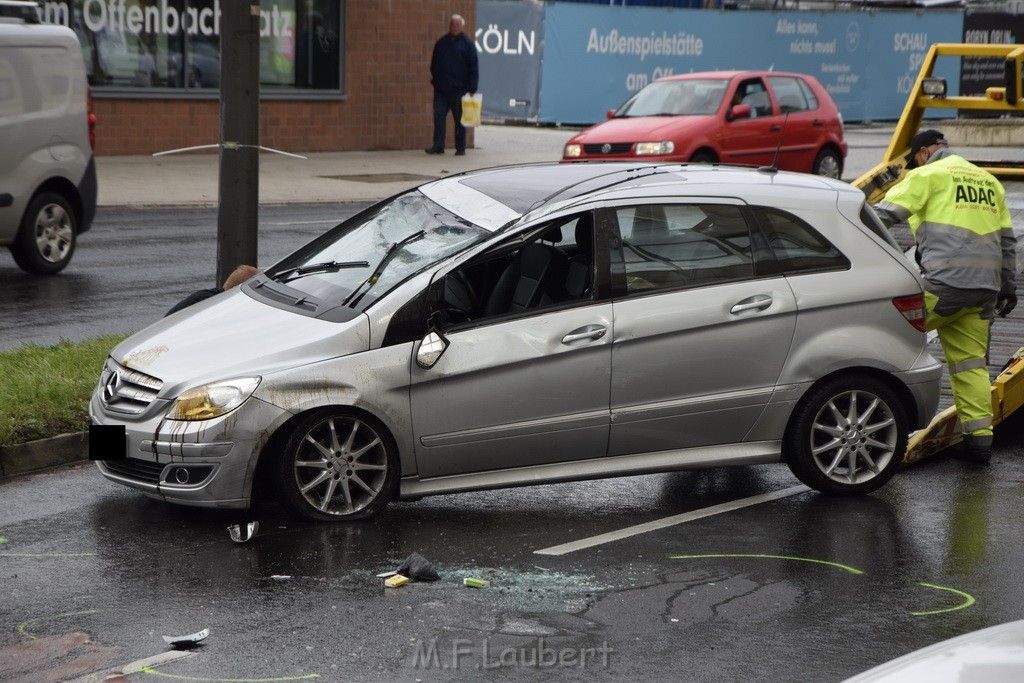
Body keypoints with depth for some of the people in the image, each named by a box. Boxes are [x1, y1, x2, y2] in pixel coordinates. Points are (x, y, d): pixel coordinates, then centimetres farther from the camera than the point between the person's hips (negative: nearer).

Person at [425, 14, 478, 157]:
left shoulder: (467, 44, -1)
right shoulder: (441, 43, 11)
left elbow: (474, 68, -3)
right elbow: (434, 63, 20)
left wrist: (471, 89, -9)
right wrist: (434, 78, 11)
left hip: (459, 90, -4)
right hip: (441, 89, 4)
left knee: (459, 119, 2)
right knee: (439, 115, -4)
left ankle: (460, 148, 9)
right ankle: (438, 146, -3)